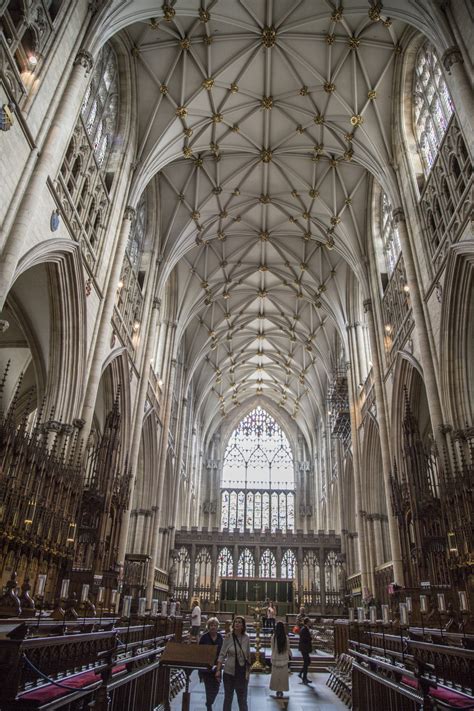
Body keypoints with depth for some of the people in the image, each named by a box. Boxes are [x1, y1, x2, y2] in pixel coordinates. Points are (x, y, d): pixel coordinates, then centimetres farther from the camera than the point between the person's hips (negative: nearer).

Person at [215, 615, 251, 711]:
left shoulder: (246, 638, -5)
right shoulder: (228, 637, -8)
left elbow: (248, 656, 4)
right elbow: (222, 654, -4)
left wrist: (248, 671, 6)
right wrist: (218, 670, -9)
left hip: (242, 672, 0)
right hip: (229, 671, 0)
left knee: (242, 699, 7)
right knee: (228, 698, 13)